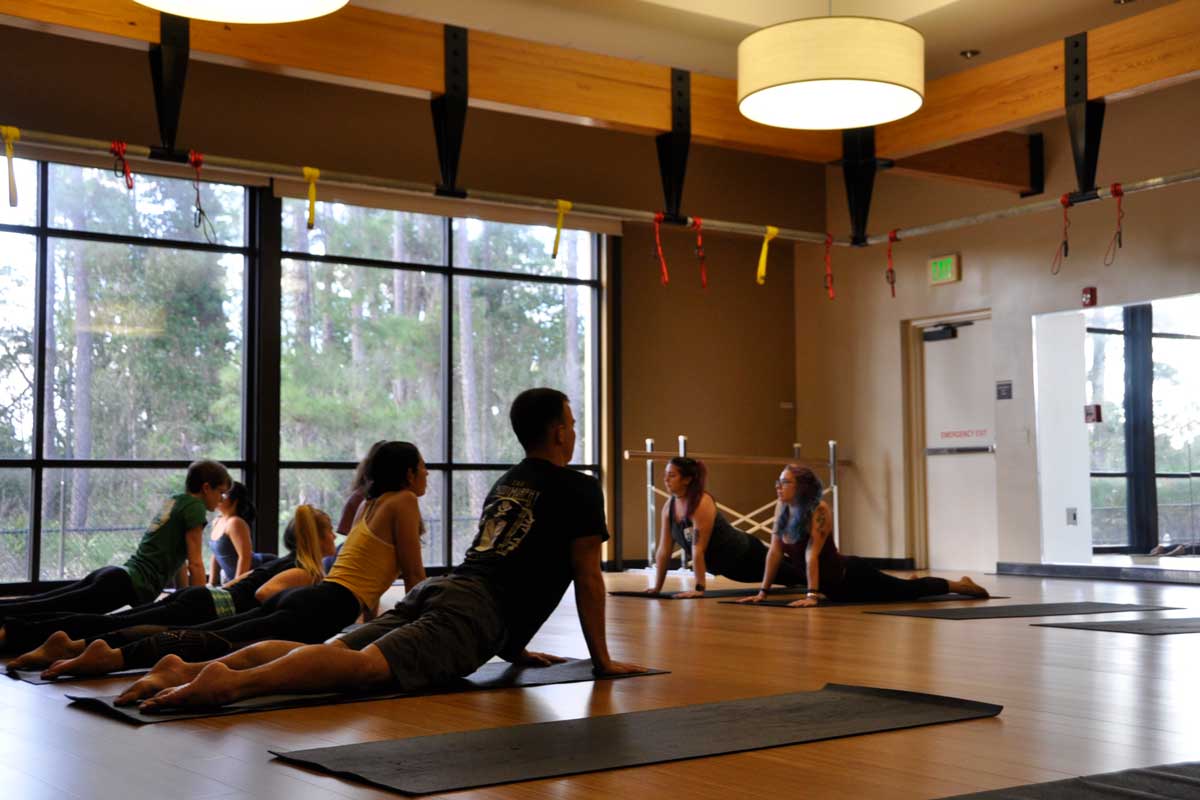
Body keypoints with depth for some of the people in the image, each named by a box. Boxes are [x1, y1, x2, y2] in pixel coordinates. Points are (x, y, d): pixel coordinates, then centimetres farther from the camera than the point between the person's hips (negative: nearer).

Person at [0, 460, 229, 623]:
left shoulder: (172, 501, 25)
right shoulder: (195, 506, -1)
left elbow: (175, 555, 34)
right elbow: (195, 563, -4)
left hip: (112, 574, 8)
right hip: (129, 585, -8)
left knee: (40, 606, -2)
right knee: (42, 611, -19)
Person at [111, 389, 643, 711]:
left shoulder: (505, 486, 34)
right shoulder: (579, 489, 9)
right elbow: (588, 579, 8)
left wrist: (514, 649, 48)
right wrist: (602, 660, 17)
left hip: (435, 592, 8)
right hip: (477, 612, -8)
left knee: (329, 653, -7)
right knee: (365, 667, -28)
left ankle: (187, 669, -25)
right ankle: (231, 684, -50)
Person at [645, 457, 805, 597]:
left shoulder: (703, 504, -34)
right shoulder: (669, 506, -12)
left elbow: (698, 549, -36)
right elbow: (664, 550, -8)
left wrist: (698, 589, -37)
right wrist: (657, 587, -8)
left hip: (746, 555, -8)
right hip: (727, 566, 8)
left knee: (797, 575, 14)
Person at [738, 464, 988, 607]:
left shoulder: (819, 511, -27)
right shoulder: (783, 511, -6)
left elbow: (812, 555, -33)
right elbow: (774, 552, -4)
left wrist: (812, 595, -35)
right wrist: (763, 592, -6)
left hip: (852, 577, -7)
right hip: (836, 589, 7)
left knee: (909, 591, 9)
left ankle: (961, 585, 28)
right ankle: (909, 579, 58)